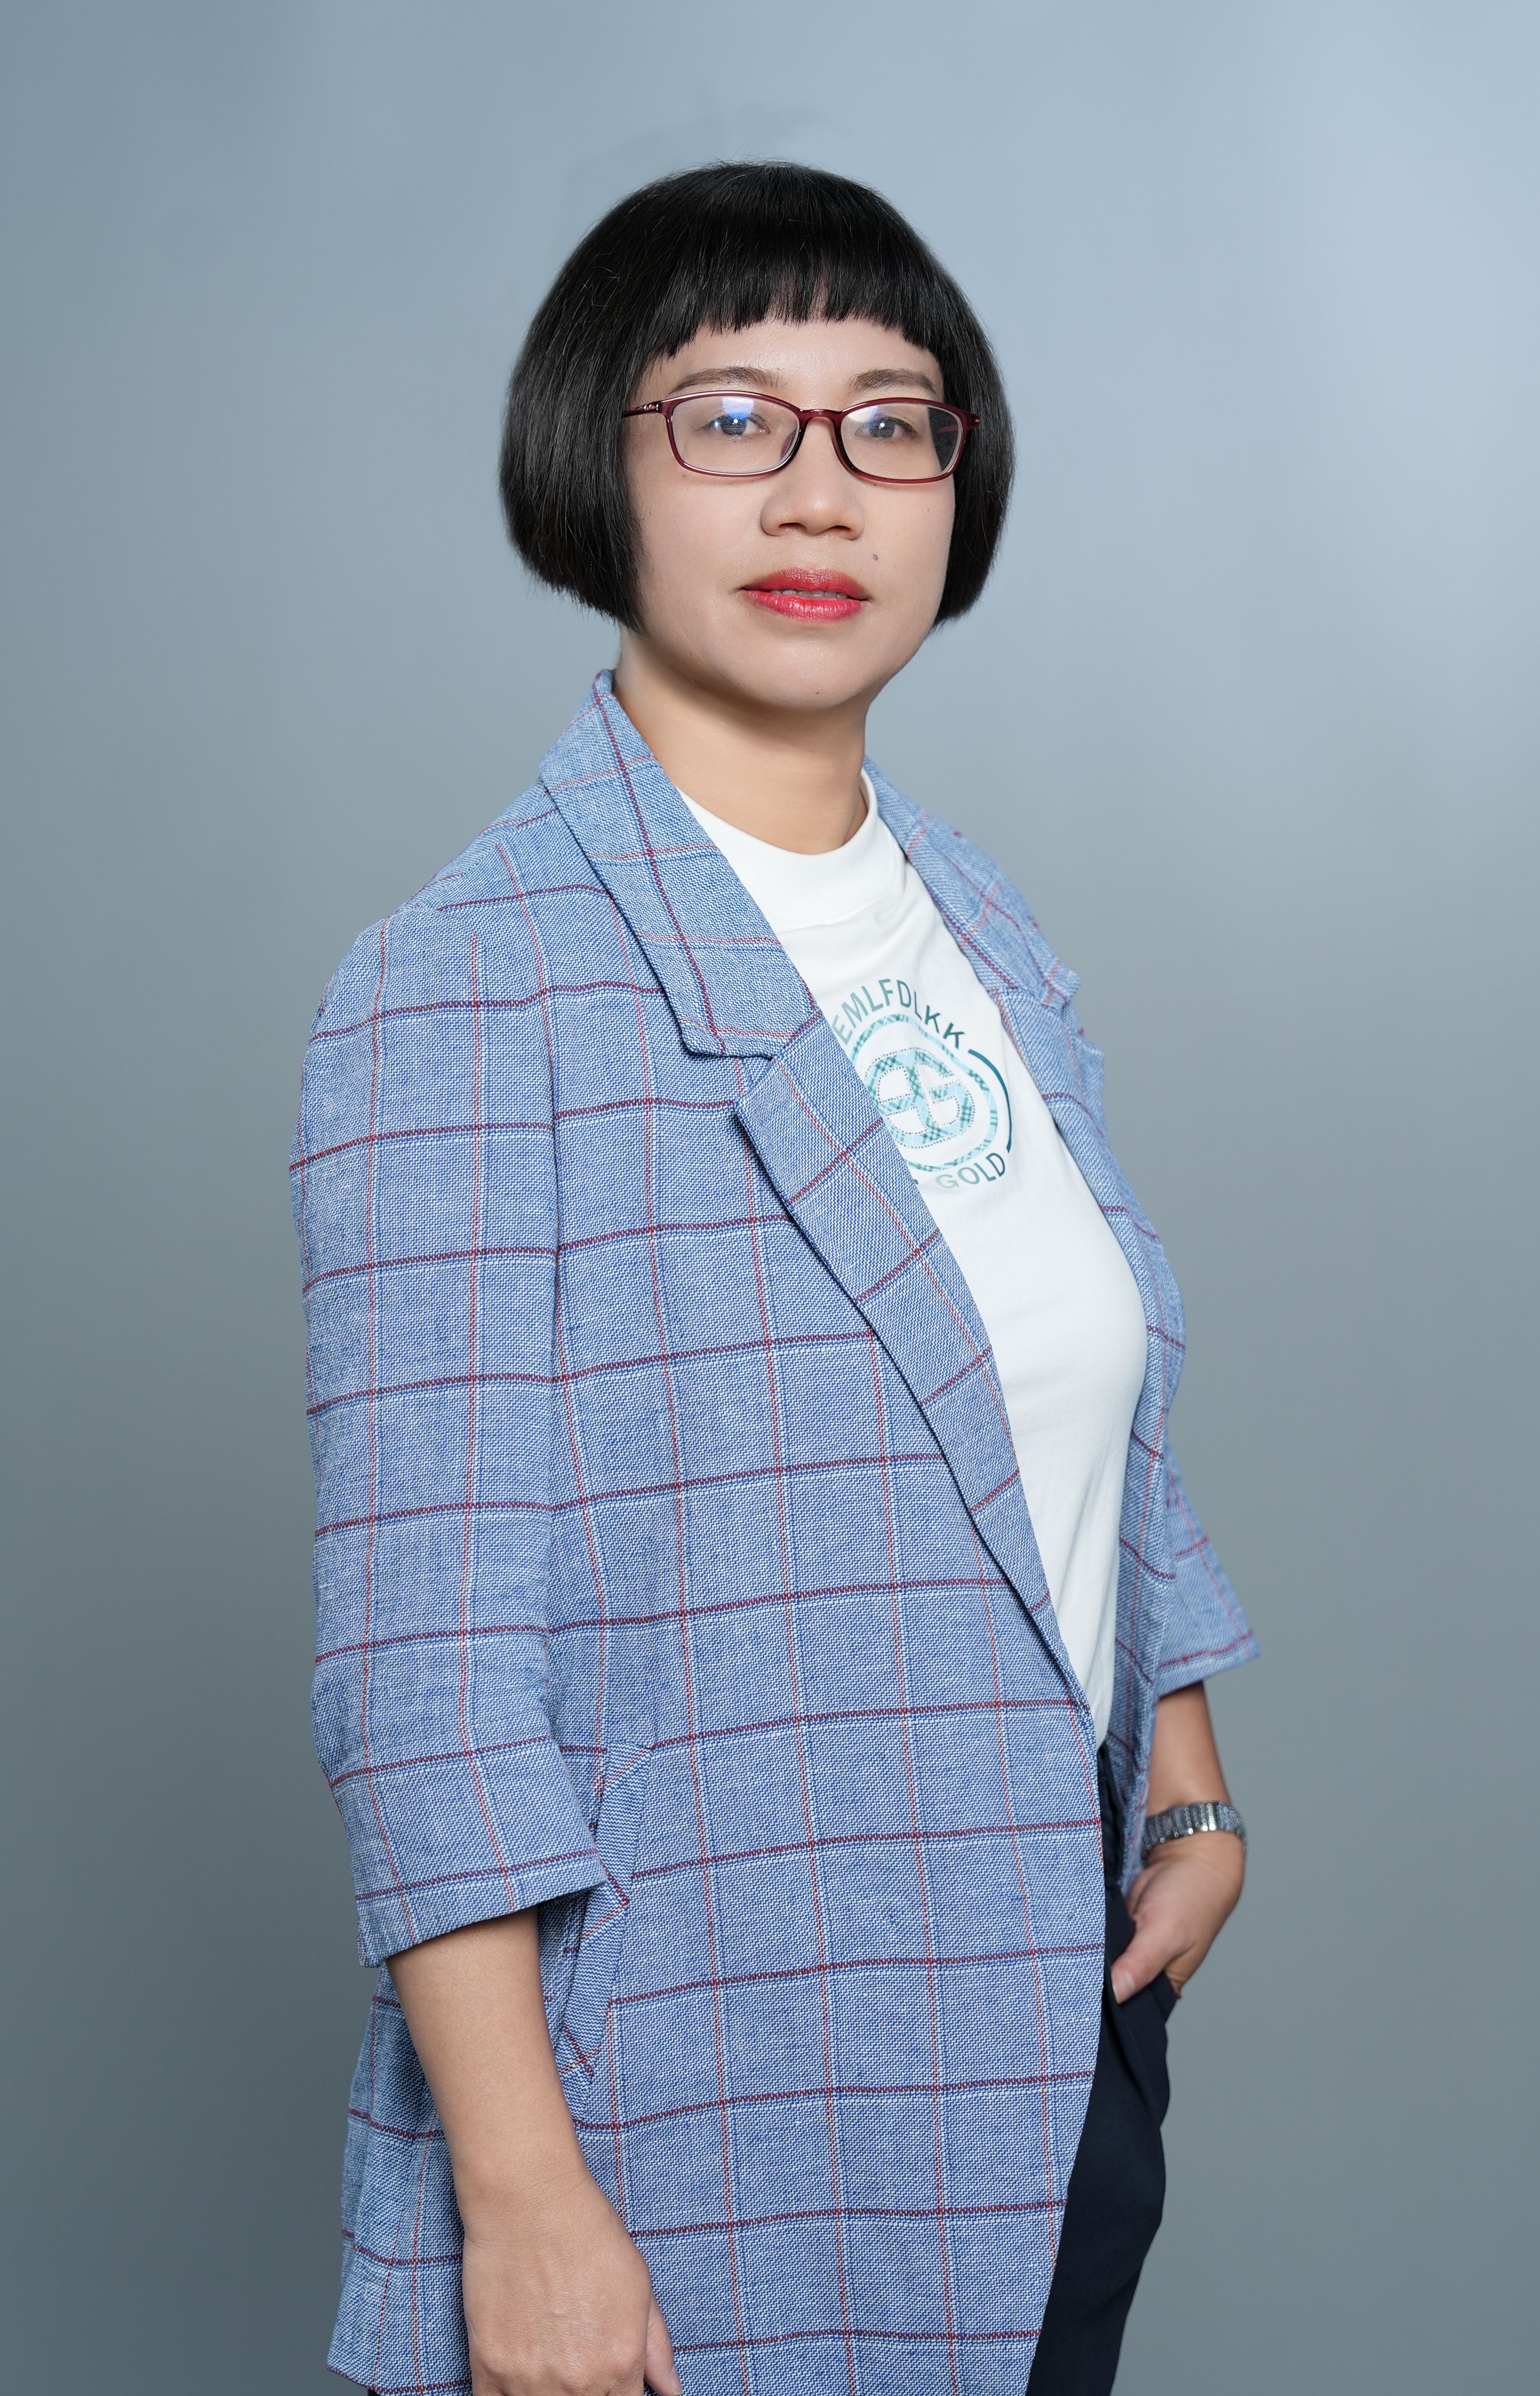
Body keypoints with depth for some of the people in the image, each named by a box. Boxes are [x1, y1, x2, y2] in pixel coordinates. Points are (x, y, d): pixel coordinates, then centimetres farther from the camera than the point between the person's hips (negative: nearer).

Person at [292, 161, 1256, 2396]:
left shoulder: (982, 934, 8)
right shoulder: (465, 994, -16)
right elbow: (426, 1658, -19)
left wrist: (1189, 1784, 9)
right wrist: (523, 2202, -21)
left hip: (1060, 2018, 7)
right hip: (711, 2099, -7)